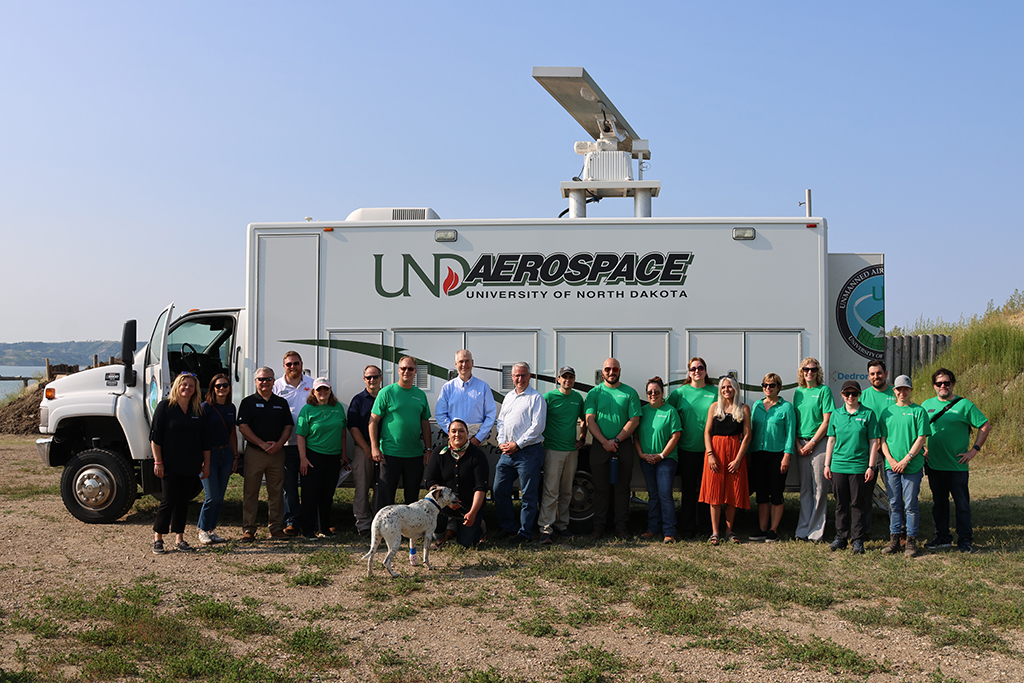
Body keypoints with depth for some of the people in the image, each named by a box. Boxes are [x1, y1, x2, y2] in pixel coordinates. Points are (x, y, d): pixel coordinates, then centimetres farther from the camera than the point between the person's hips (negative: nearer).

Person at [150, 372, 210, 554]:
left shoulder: (198, 411, 10)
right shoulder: (165, 406, -3)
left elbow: (204, 441, 13)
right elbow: (155, 436, -5)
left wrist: (206, 464, 10)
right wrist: (158, 462, -10)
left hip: (191, 466, 4)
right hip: (170, 465, -4)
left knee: (183, 501, 8)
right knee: (169, 501, -5)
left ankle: (179, 538, 16)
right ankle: (157, 538, 8)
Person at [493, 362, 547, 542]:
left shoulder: (536, 398, -5)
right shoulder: (508, 397, 17)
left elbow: (537, 427, -12)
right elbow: (501, 421, 21)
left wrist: (518, 445, -14)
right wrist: (501, 442, 4)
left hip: (528, 451, -7)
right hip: (507, 452, 7)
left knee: (528, 494, -1)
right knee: (499, 489, 7)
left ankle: (525, 532, 7)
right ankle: (508, 527, 19)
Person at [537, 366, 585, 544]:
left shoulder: (578, 397, 10)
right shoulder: (549, 397, -6)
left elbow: (583, 419, 24)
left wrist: (582, 438, 14)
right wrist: (542, 439, -6)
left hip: (572, 450, 5)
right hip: (553, 450, -5)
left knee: (566, 491, 11)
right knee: (550, 491, -9)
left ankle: (561, 525, 21)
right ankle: (546, 528, -8)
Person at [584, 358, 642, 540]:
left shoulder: (630, 393, 5)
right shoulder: (594, 393, 6)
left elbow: (634, 420, -1)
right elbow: (590, 420, -1)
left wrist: (616, 440, -10)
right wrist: (605, 442, -12)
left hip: (624, 446, 0)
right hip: (599, 446, 0)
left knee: (622, 488, 3)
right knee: (600, 487, 3)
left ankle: (621, 527, 10)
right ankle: (598, 527, 9)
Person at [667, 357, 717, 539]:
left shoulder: (715, 392, 4)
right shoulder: (680, 392, 4)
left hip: (708, 449, 0)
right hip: (687, 449, 0)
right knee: (688, 490, 5)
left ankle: (708, 527, 14)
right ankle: (687, 529, 11)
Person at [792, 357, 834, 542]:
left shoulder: (824, 390, -2)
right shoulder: (798, 392, 13)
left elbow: (827, 421, -7)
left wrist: (812, 442, -10)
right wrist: (798, 444, 1)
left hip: (819, 442, -5)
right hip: (801, 444, 5)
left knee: (819, 487, -3)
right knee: (805, 488, 8)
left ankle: (816, 530, 3)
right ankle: (803, 529, 11)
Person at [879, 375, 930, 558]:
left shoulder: (919, 411, 1)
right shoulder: (887, 412, 11)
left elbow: (921, 438, -5)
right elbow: (883, 439, 9)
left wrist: (906, 460, -12)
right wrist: (890, 460, -5)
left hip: (913, 466, -3)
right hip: (891, 466, 3)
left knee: (910, 505, -1)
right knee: (894, 504, 7)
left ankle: (911, 541, 6)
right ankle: (894, 540, 14)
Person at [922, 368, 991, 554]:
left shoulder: (964, 405, -4)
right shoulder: (927, 405, 9)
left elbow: (986, 426, -3)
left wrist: (974, 450, -7)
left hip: (957, 466, -4)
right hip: (934, 465, 4)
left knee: (962, 504, 1)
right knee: (939, 502, 11)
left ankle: (965, 540, 10)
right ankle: (943, 537, 21)